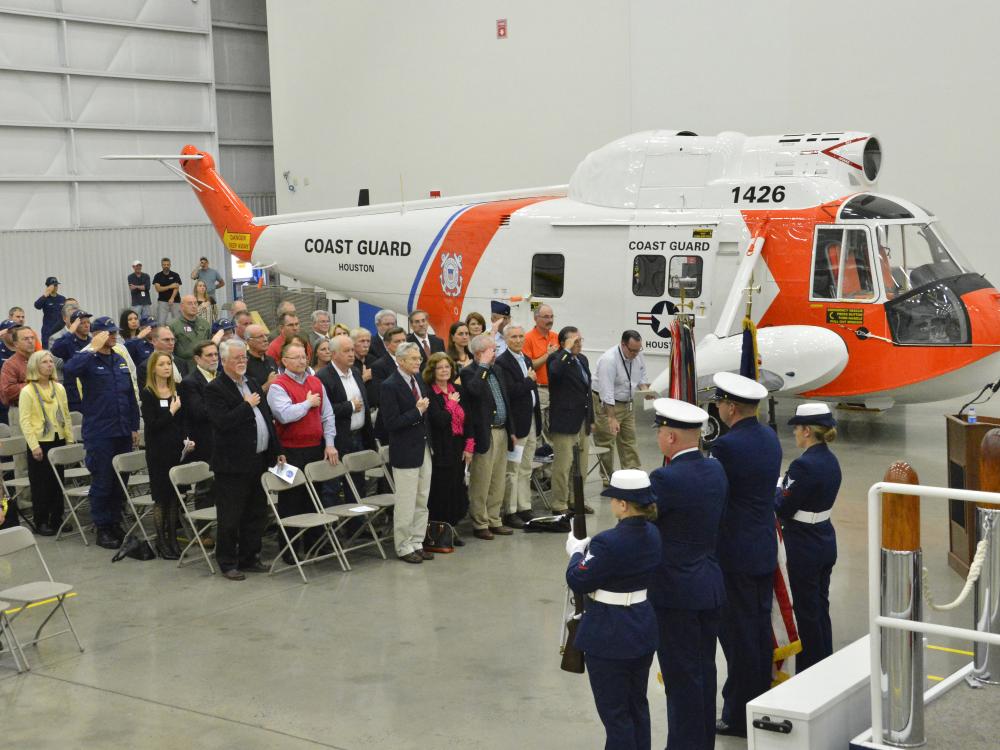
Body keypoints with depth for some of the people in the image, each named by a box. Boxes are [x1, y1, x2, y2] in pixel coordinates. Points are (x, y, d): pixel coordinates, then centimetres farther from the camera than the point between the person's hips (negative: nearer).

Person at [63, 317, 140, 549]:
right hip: (99, 432, -6)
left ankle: (116, 524, 23)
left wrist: (134, 427, 13)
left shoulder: (120, 361, 12)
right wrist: (92, 348, -24)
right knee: (102, 482, 0)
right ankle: (102, 529, 9)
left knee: (121, 481, 12)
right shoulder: (89, 360, -7)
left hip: (123, 432, 6)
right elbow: (69, 369, -31)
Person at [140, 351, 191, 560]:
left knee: (176, 496, 9)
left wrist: (187, 440, -5)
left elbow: (184, 420, 9)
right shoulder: (147, 394, -6)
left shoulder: (177, 390, 8)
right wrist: (171, 411, -11)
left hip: (178, 449, 4)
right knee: (161, 497, 2)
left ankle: (173, 539, 18)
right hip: (158, 451, -4)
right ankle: (161, 542, 11)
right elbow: (151, 425, -13)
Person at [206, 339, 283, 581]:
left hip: (259, 461, 8)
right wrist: (247, 405, -16)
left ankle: (249, 558, 25)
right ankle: (228, 563, 12)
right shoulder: (215, 389, -9)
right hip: (233, 464, -8)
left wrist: (277, 451, 16)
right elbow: (222, 422, -23)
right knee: (230, 518, 1)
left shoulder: (253, 384, 15)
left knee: (256, 515, 14)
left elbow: (267, 419, 19)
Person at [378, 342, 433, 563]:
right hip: (405, 451, -8)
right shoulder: (390, 386, -15)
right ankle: (403, 547, 12)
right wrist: (417, 411, -19)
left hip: (423, 449, 8)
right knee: (406, 503, 0)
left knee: (422, 501, 13)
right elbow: (391, 423, -20)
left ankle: (417, 543, 23)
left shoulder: (419, 380, 9)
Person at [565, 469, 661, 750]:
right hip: (644, 630, 8)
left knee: (614, 710, 5)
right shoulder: (654, 534, -1)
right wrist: (590, 549, 10)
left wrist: (576, 552, 1)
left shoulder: (609, 543, -26)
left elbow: (578, 581, -16)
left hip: (610, 638, -8)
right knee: (637, 703, 22)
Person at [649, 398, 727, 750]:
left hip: (675, 592, -8)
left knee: (682, 677, 1)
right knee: (704, 671, 16)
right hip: (710, 587, 8)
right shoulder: (715, 470, 4)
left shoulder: (666, 479, -20)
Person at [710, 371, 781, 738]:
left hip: (735, 555, -8)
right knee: (760, 629, 17)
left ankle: (740, 715, 9)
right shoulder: (770, 438, 6)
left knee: (738, 634, 1)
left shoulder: (727, 445, -20)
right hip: (765, 549, 8)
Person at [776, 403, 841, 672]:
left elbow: (782, 508, -18)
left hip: (804, 548, -9)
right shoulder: (831, 461, 4)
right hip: (825, 541, 9)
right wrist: (785, 486, 2)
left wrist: (777, 488, -1)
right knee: (820, 605, 19)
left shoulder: (804, 465, -23)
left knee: (807, 611, 4)